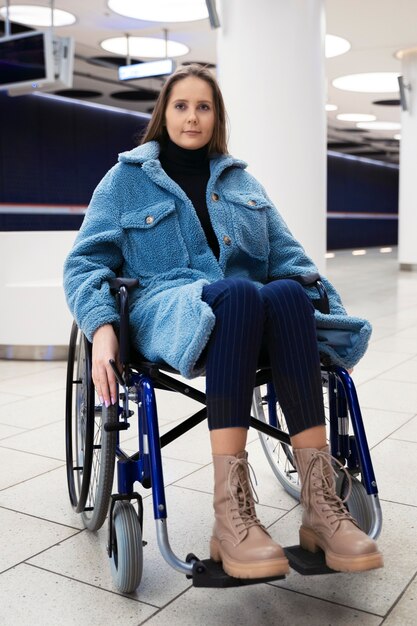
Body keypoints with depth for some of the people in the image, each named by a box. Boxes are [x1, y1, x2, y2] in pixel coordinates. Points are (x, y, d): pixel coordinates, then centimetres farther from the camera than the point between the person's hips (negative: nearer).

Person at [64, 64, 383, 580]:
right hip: (166, 310, -3)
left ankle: (321, 504, -37)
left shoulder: (241, 181, 26)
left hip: (246, 307, 3)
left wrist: (333, 311, 5)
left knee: (289, 295, -34)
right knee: (236, 293, -38)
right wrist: (101, 326, -13)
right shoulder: (126, 178, 16)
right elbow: (86, 263, 7)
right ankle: (231, 513, -42)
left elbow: (287, 257, 21)